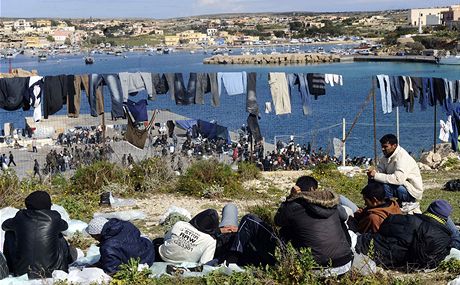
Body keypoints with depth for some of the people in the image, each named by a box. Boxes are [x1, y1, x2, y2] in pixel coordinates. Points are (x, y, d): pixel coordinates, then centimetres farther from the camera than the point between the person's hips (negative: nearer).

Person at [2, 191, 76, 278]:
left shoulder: (21, 216, -7)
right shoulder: (54, 218, -9)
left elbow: (4, 225, 14)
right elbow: (64, 226, 15)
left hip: (22, 270, 0)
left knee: (10, 234, 22)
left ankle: (11, 269, 35)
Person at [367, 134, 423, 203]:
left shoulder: (402, 157, -24)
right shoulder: (386, 156, 4)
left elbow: (398, 179, -35)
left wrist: (376, 175, -34)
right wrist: (372, 173, -23)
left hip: (412, 190, -9)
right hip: (401, 186, 9)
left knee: (385, 186, -29)